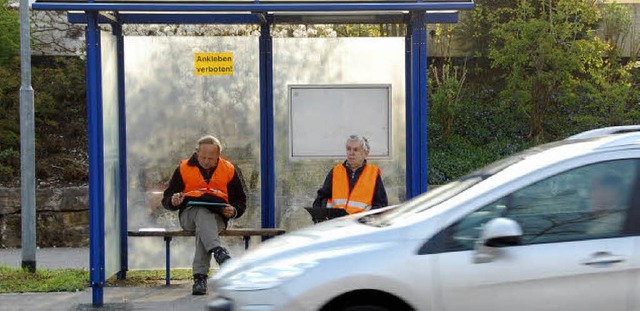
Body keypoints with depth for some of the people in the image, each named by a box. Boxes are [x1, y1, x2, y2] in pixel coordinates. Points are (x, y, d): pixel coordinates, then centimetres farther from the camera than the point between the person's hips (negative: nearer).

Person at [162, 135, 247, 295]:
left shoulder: (229, 170, 11)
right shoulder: (184, 169, 9)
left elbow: (240, 201, 17)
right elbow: (166, 199, 12)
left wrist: (234, 211, -6)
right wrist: (174, 201, -13)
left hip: (217, 216, 0)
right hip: (189, 214, 0)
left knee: (203, 228, -36)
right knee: (202, 213, -38)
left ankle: (200, 277, -43)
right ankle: (219, 252, -60)